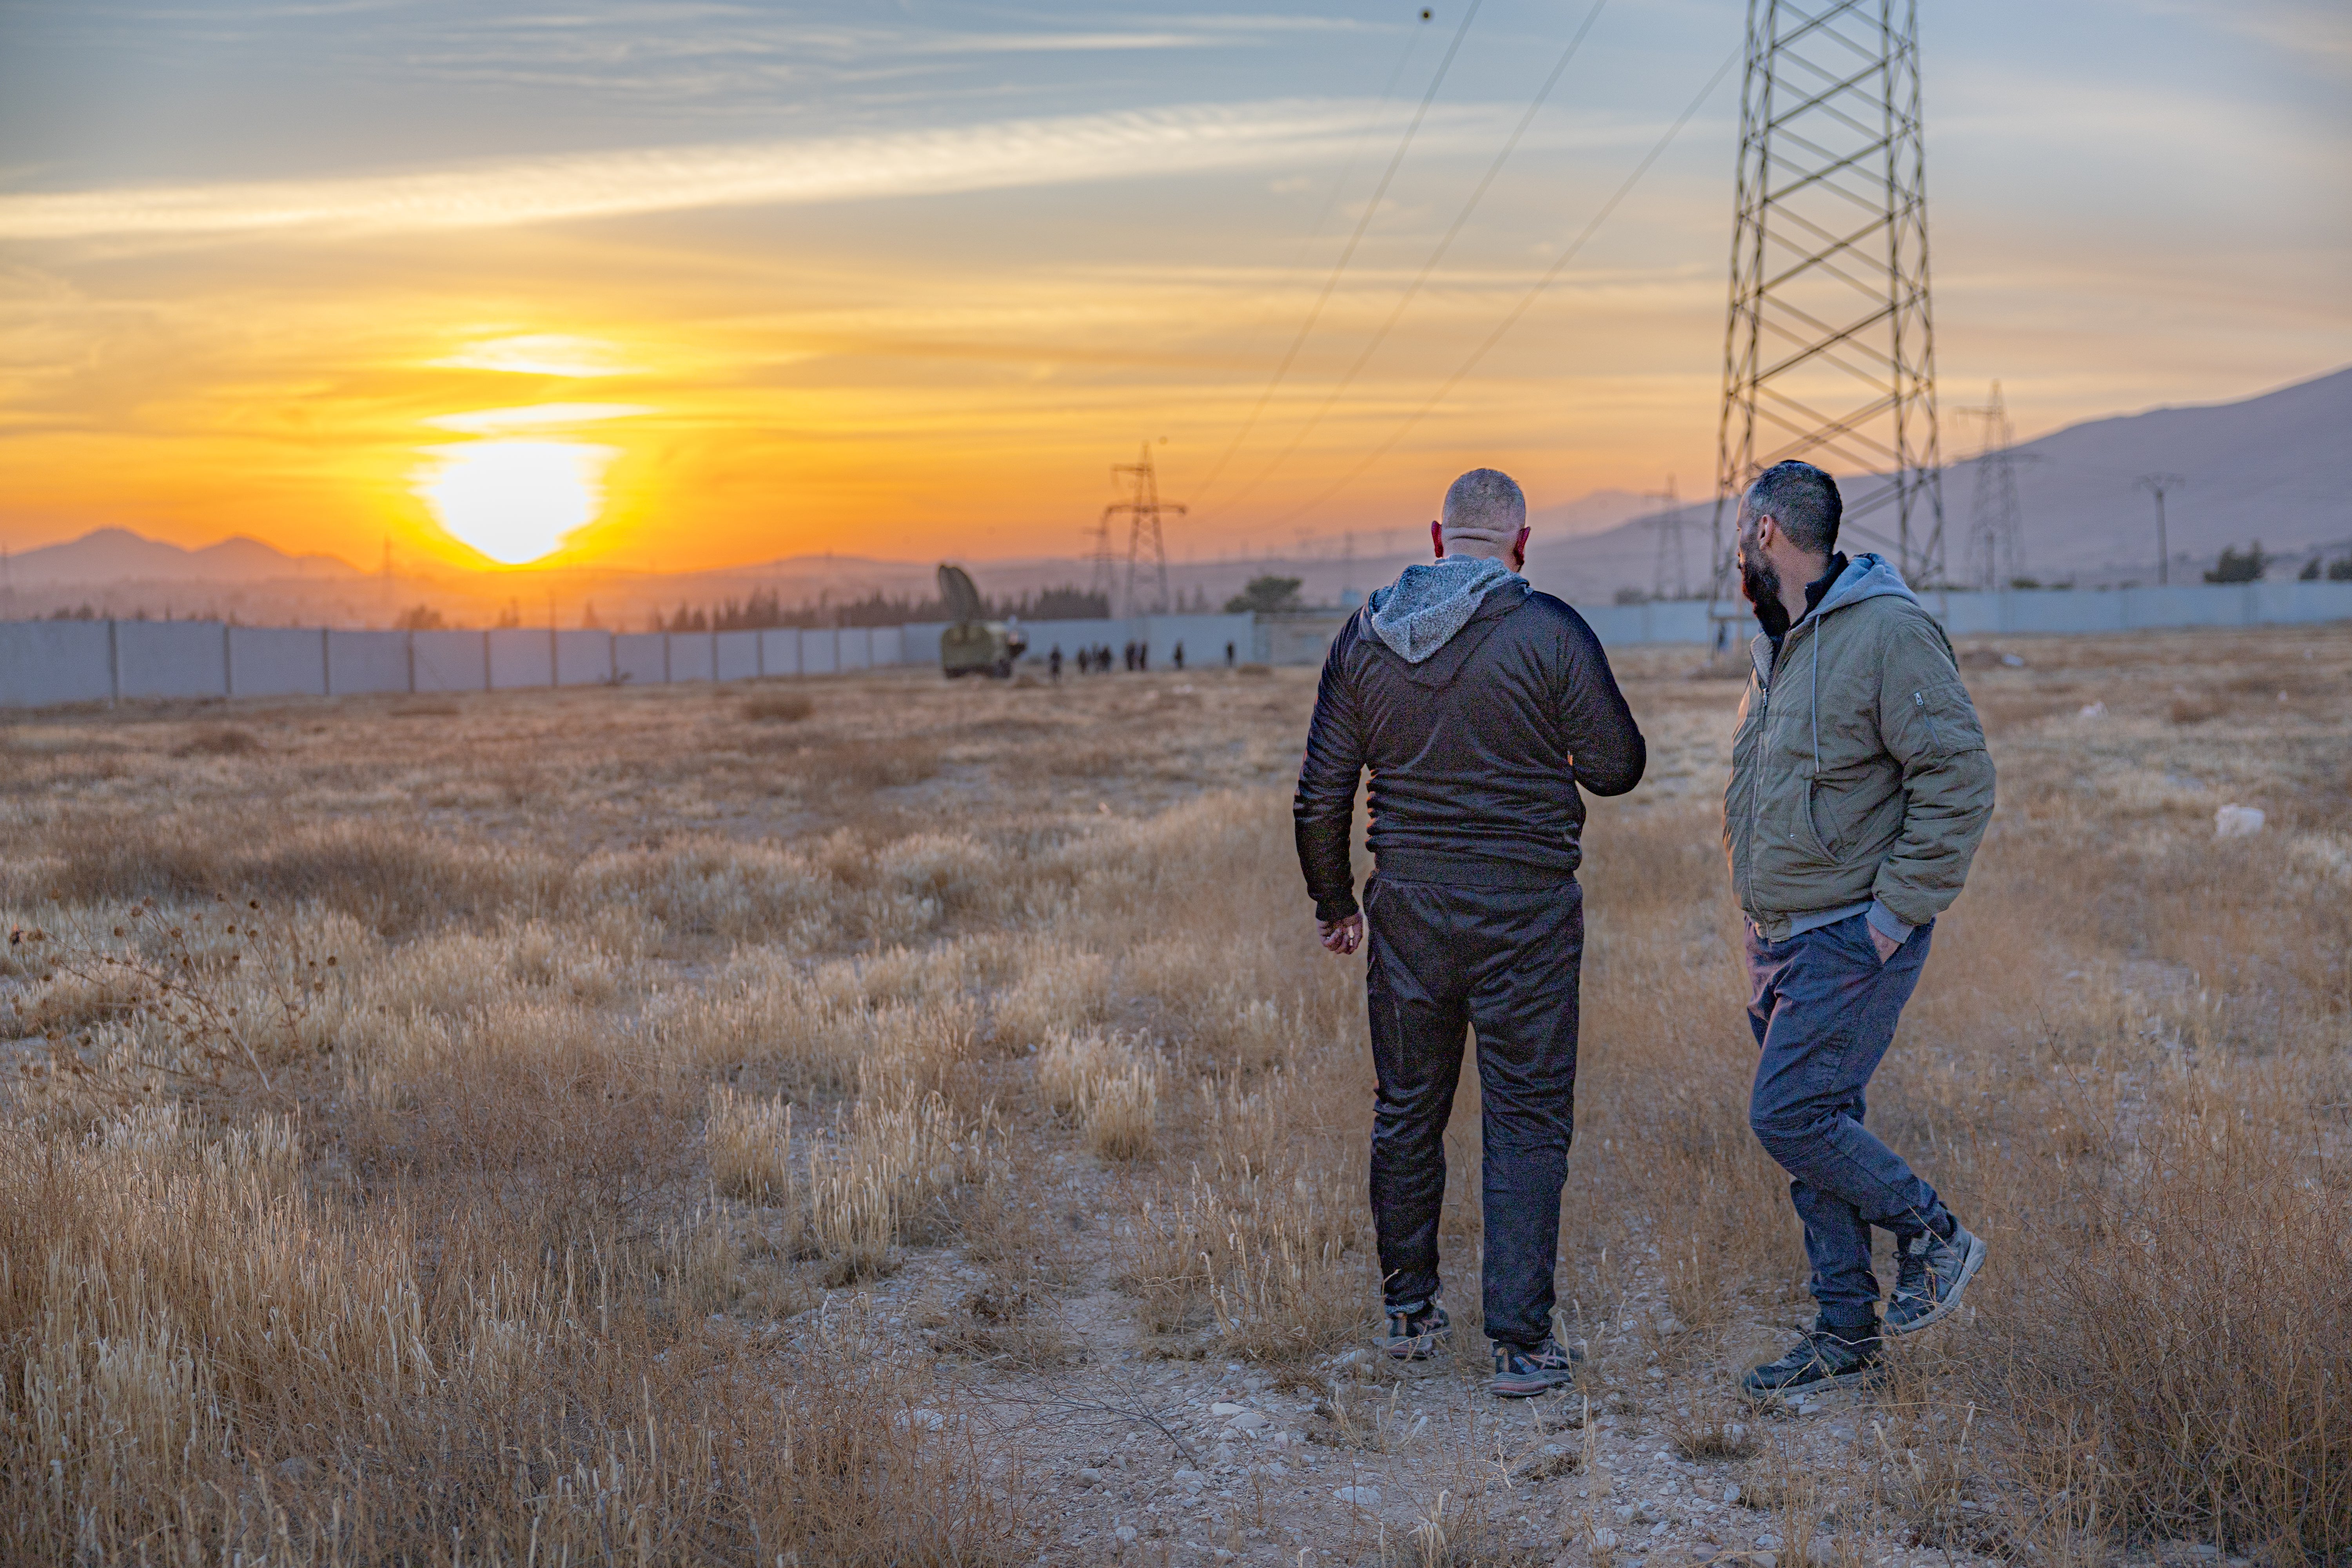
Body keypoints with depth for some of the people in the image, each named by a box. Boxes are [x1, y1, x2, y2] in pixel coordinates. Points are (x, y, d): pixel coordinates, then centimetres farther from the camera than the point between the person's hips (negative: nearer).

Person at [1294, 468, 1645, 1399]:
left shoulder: (1364, 638, 2)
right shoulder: (1550, 633, -11)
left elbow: (1320, 797, 4)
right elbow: (1617, 767, -6)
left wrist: (1333, 903, 17)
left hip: (1408, 908, 4)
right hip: (1526, 911, -3)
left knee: (1407, 1111, 17)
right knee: (1527, 1124, 3)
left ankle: (1408, 1311, 29)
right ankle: (1521, 1345, 3)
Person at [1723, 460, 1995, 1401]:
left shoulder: (1889, 632, -15)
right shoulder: (1777, 645, 15)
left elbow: (1960, 779, -19)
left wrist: (1896, 912, -19)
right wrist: (1762, 924, 15)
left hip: (1854, 937, -9)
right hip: (1782, 940, 9)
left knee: (1789, 1117, -13)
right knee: (1815, 1128, 10)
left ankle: (1932, 1236, 7)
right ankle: (1846, 1336, 18)